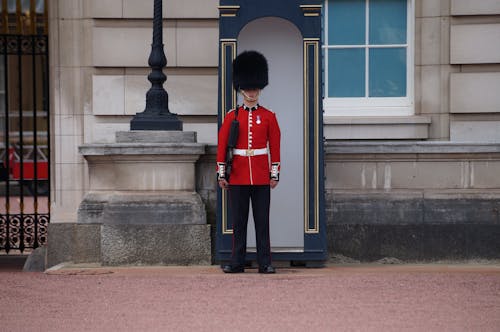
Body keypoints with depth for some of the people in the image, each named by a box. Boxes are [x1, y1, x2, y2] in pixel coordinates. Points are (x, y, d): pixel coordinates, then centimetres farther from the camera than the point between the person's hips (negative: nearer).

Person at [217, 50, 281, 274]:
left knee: (262, 222, 1)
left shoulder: (268, 117, 5)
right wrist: (221, 173, 0)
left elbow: (275, 146, 5)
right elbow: (222, 146, 4)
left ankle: (265, 263, 5)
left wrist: (275, 174, 0)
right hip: (237, 177, 0)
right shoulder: (231, 116, 5)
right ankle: (237, 263, 8)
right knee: (238, 222, 4)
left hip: (261, 178, 0)